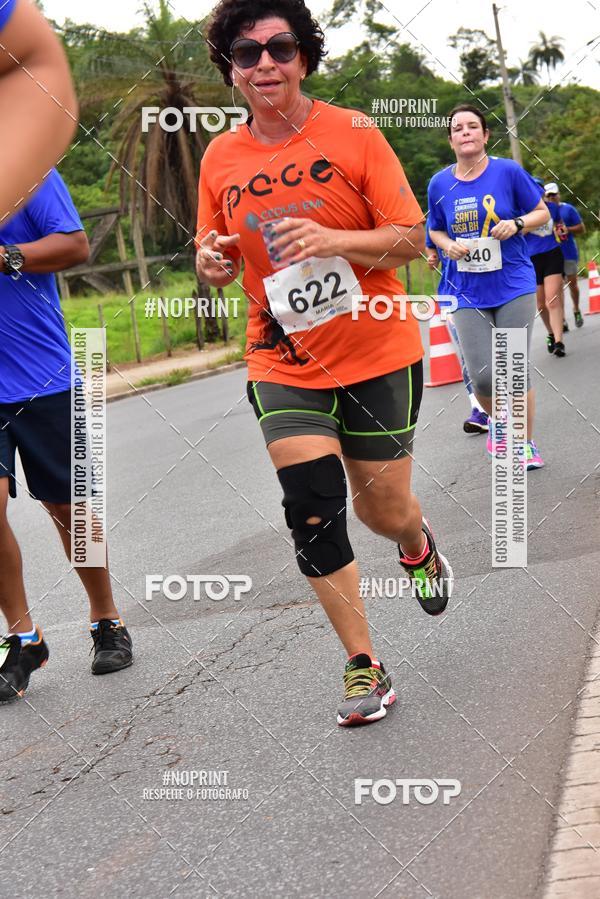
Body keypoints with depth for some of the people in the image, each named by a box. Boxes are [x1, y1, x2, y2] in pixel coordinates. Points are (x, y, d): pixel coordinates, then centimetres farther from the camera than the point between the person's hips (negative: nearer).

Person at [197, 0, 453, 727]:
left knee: (384, 510, 7)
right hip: (284, 365, 2)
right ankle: (363, 666, 7)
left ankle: (418, 546, 47)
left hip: (377, 355, -2)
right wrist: (212, 263, -12)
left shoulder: (353, 134, -8)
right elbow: (218, 260, 13)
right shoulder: (220, 158, 1)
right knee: (313, 510, -9)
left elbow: (409, 237, -8)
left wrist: (333, 239, -25)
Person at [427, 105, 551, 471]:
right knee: (483, 376, -5)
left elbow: (542, 212, 5)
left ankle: (527, 444, 15)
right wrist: (449, 245, -6)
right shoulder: (440, 184, 2)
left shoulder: (508, 171, -5)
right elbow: (436, 231, 16)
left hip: (514, 286, -2)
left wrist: (517, 223, -15)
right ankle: (497, 419, 29)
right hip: (468, 293, 2)